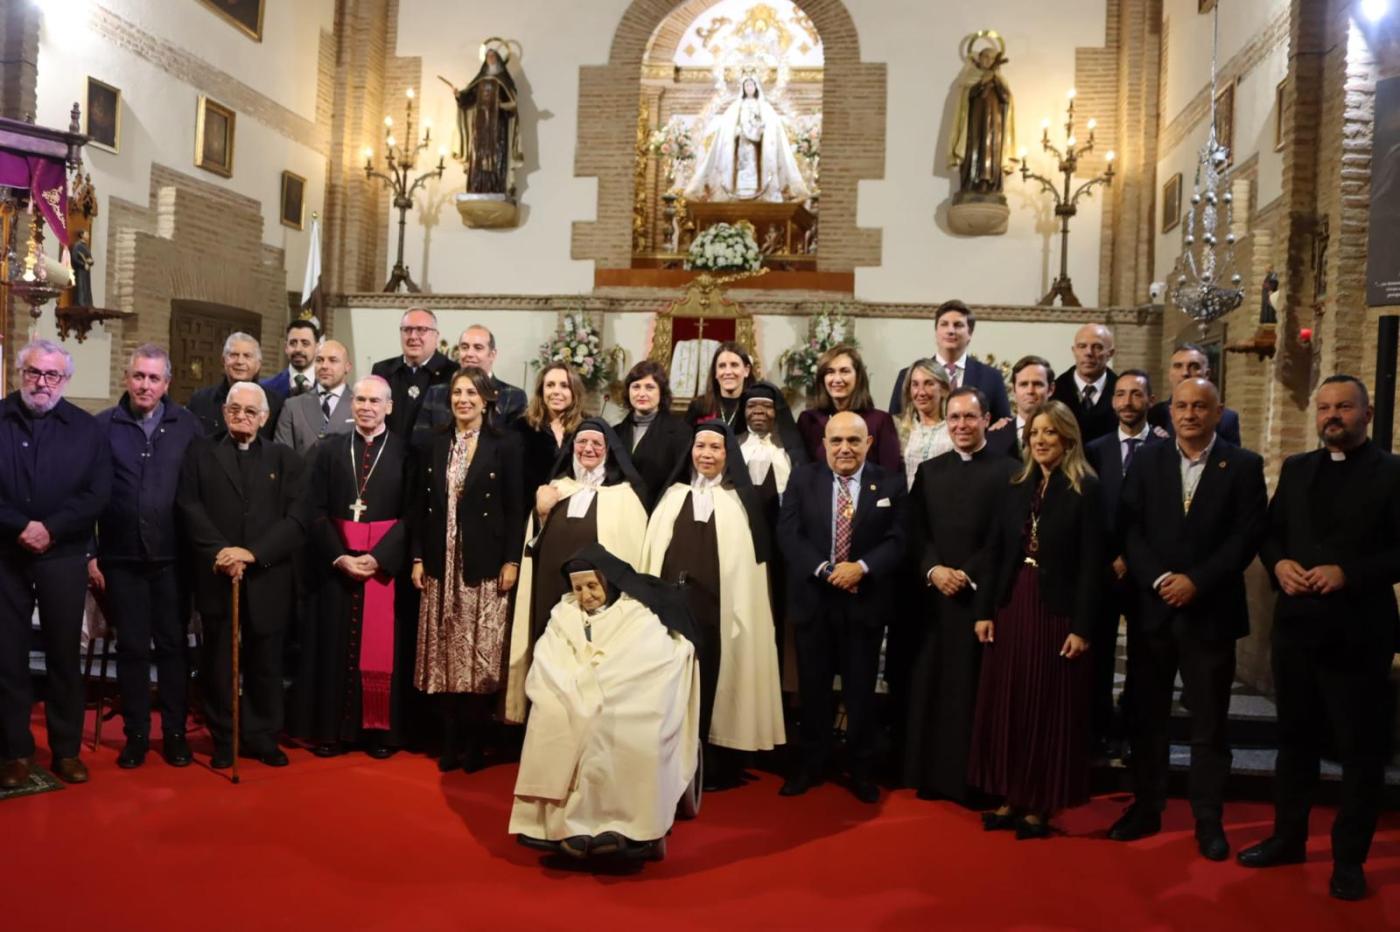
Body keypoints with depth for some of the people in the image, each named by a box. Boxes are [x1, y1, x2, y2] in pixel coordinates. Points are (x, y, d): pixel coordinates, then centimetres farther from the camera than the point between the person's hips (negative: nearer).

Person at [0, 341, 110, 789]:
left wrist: (52, 529, -14)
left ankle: (66, 749, 16)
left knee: (64, 655, 7)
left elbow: (98, 494, -3)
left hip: (63, 558, 0)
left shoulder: (86, 428, 4)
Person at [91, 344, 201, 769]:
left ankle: (175, 732, 20)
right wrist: (88, 553, -1)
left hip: (172, 556, 0)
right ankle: (136, 733, 21)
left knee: (173, 645, 8)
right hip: (121, 557, 0)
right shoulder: (103, 426, 1)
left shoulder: (186, 424, 0)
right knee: (131, 647, 9)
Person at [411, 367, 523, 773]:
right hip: (442, 565, 4)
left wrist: (512, 561, -10)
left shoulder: (506, 444, -2)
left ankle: (475, 742, 11)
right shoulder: (435, 445, 10)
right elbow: (421, 505, 10)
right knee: (445, 654, 6)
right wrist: (418, 558, 4)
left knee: (482, 653, -1)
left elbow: (516, 508, -4)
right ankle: (451, 740, 16)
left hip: (486, 565, -3)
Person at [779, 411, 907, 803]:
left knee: (861, 689, 9)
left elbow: (899, 539, -6)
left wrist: (862, 567, -20)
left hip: (866, 601, -1)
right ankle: (811, 764, 26)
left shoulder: (890, 483, 0)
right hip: (814, 598, 1)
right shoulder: (802, 479, 2)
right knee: (813, 687, 11)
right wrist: (824, 570, -17)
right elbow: (788, 533, -6)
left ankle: (862, 769, 23)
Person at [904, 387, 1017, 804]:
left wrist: (967, 574, -13)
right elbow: (915, 532, 8)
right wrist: (933, 570, -9)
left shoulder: (1008, 470, -1)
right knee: (931, 687, 6)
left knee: (977, 689, 1)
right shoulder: (928, 470, 13)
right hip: (935, 595, 4)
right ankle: (932, 776, 16)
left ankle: (975, 781, 11)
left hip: (984, 596, -4)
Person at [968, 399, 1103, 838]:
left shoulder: (1086, 490, -6)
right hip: (1011, 608, 5)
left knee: (1050, 711, 5)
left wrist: (1081, 627, -14)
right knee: (1006, 707, 10)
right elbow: (997, 554, 7)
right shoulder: (1017, 488, 9)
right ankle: (1011, 799, 22)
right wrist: (985, 611, 1)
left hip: (1056, 612, -5)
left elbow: (1091, 564, -10)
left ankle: (1040, 805, 16)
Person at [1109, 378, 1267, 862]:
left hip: (1211, 612, -2)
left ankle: (1209, 820, 18)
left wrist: (1196, 581, -15)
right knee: (1147, 717, 10)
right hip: (1152, 607, 2)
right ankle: (1146, 808, 22)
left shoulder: (1244, 465, 0)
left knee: (1209, 724, 6)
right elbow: (1130, 528, 0)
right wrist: (1160, 579, -13)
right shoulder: (1146, 461, 6)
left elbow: (1247, 536, -7)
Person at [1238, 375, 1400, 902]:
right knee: (1295, 737, 15)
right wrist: (1278, 564, -7)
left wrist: (1349, 573, -22)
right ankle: (1288, 837, 29)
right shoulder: (1296, 468, 11)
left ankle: (1349, 858, 19)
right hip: (1296, 626, 5)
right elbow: (1270, 532, 12)